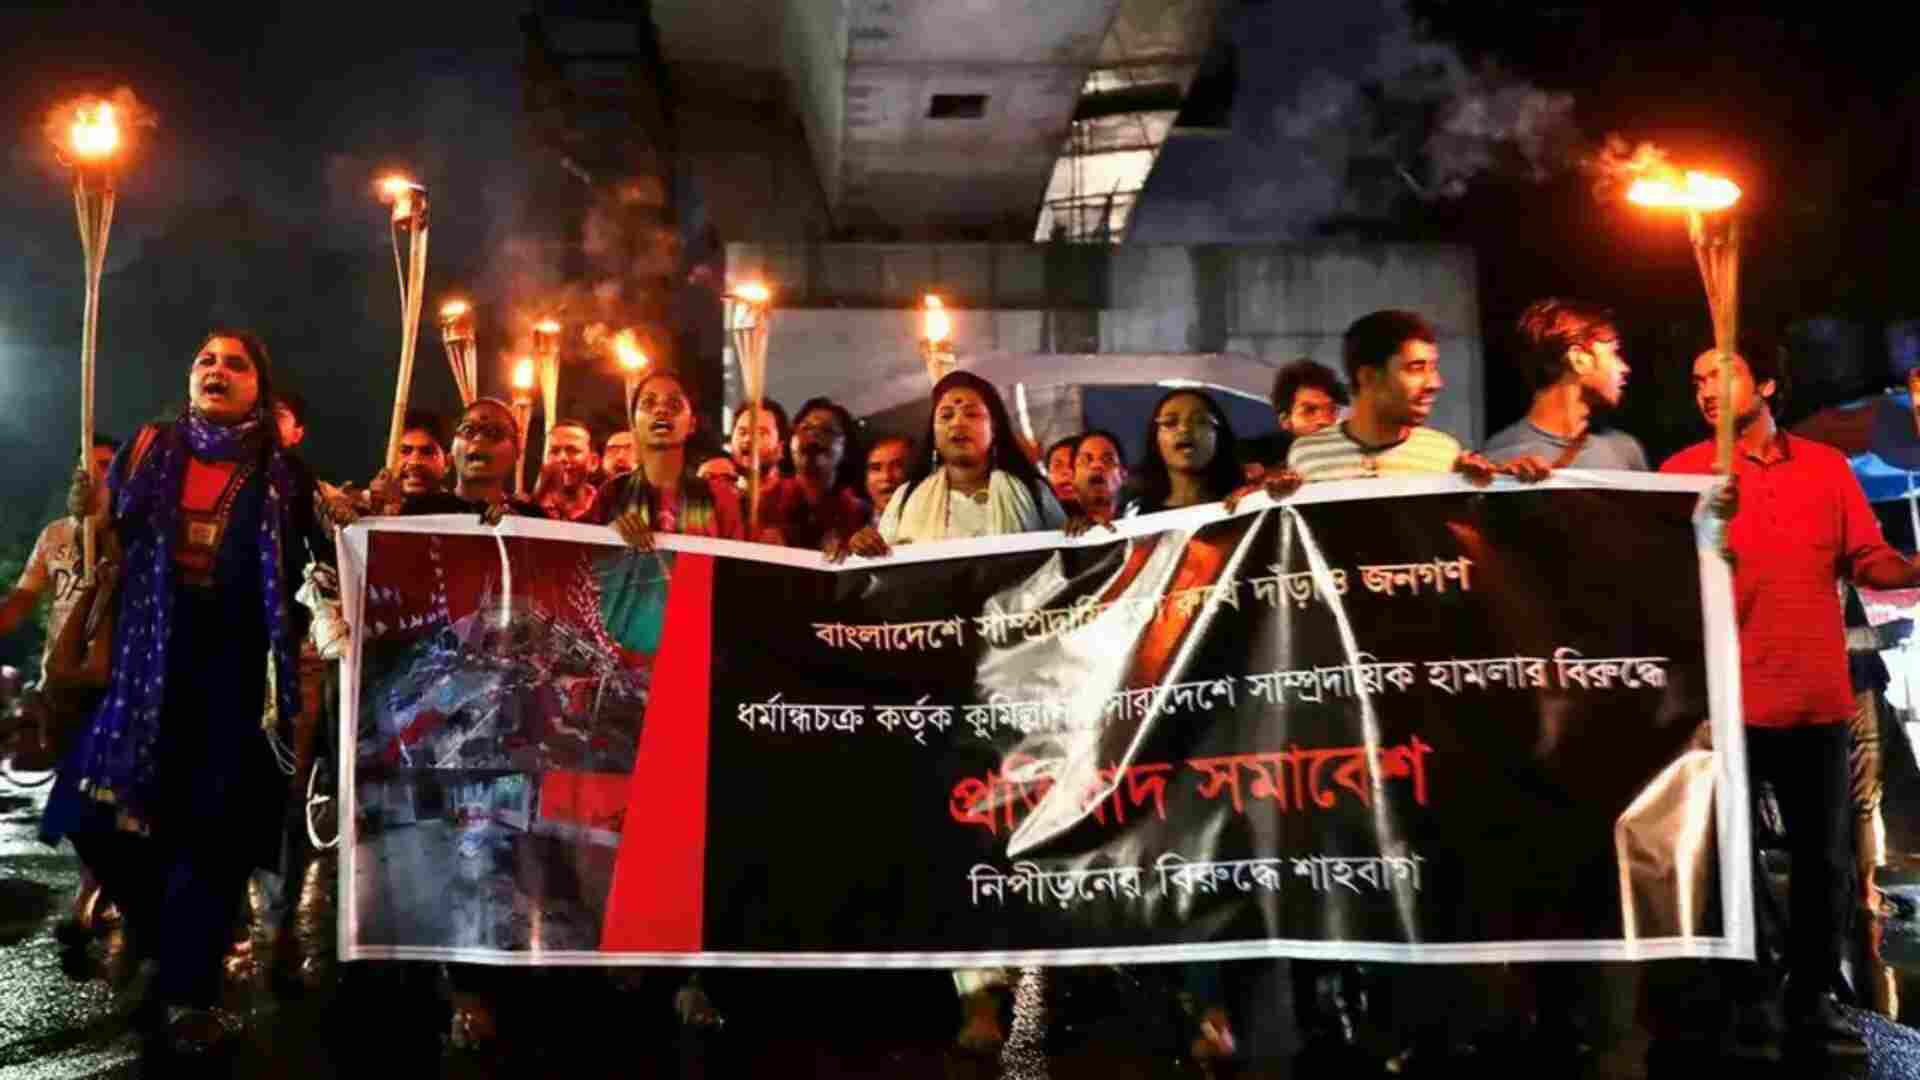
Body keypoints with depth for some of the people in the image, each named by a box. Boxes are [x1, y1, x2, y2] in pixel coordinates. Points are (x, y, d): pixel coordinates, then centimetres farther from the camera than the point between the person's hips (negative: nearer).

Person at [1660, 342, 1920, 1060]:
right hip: (1727, 699, -3)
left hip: (1818, 700, 3)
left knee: (1825, 858, 11)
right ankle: (1744, 998, 20)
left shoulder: (1827, 466, 7)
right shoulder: (1681, 472, -1)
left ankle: (1812, 1000, 24)